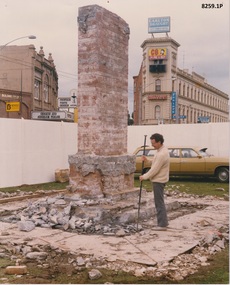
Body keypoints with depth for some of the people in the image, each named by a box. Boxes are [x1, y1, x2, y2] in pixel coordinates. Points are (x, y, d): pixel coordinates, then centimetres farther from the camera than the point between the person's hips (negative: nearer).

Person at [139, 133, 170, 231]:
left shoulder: (162, 154, -24)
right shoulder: (163, 150, 9)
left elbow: (154, 170, -23)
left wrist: (144, 177, -12)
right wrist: (147, 160, 6)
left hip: (158, 181, -11)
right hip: (159, 179, 11)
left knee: (159, 203, -4)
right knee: (160, 202, 18)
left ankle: (162, 225, 1)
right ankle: (163, 222, 26)